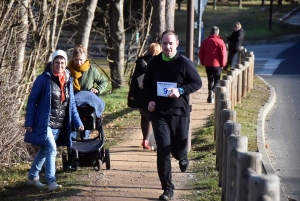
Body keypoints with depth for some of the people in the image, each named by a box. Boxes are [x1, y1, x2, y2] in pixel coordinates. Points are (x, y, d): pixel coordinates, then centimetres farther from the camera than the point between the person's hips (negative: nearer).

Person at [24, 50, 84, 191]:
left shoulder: (68, 81, 7)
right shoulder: (43, 79, -9)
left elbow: (71, 104, 13)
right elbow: (32, 101, -7)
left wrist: (78, 123, 5)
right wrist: (29, 122, -11)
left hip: (59, 125, 6)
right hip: (44, 123, -6)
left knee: (44, 150, 15)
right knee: (51, 149, -17)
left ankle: (32, 177, 30)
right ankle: (51, 182, -13)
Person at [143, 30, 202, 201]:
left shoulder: (184, 63, -7)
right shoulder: (154, 63, 2)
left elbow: (197, 82, -3)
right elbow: (147, 83, 15)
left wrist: (181, 90, -19)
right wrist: (150, 100, -2)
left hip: (180, 112, -1)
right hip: (159, 113, 1)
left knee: (178, 150, 9)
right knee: (163, 151, -5)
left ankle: (183, 157, 49)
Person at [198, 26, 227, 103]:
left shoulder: (205, 41, 5)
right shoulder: (220, 42, -8)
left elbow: (200, 54, 7)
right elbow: (223, 54, -11)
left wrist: (203, 62, 16)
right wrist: (223, 64, 0)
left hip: (207, 65, 4)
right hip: (217, 65, -4)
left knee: (210, 80, 16)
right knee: (217, 80, 3)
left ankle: (211, 95, 16)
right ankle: (212, 92, -22)